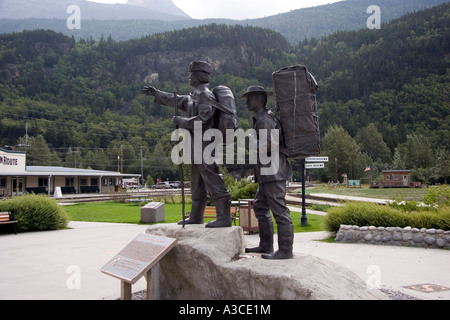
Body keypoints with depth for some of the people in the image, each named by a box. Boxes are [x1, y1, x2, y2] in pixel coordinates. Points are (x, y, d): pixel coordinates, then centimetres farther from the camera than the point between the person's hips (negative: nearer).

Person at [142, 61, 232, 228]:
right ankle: (196, 217, 25)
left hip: (204, 146, -10)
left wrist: (180, 121, -10)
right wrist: (156, 93, 40)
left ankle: (224, 218, -8)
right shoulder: (195, 95, 18)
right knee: (197, 184, 15)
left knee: (213, 182, -11)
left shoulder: (205, 95, -12)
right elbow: (178, 101, 33)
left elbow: (201, 120, -23)